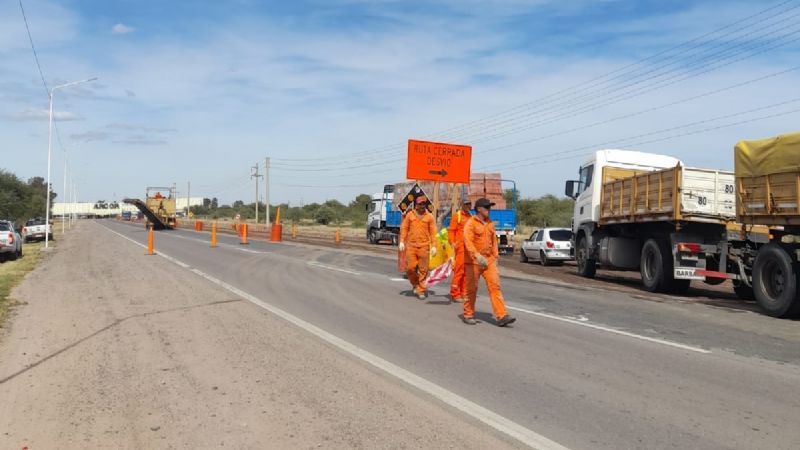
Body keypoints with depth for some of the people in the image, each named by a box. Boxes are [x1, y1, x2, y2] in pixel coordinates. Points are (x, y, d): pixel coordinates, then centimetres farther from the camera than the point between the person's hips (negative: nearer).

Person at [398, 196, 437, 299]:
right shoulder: (410, 215, 6)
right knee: (410, 267, 0)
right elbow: (404, 228, 8)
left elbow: (433, 232, 2)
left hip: (424, 246, -1)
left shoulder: (429, 217, 2)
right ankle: (415, 284, 26)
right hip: (411, 245, 1)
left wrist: (433, 246, -4)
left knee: (423, 269, 0)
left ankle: (421, 290, 10)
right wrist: (402, 241, 0)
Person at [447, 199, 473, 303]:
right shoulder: (457, 216, -1)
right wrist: (452, 242, -20)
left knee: (467, 271, 9)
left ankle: (463, 293, 17)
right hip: (460, 247, -6)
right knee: (459, 270, -9)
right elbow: (451, 230, -7)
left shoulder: (471, 217, 17)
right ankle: (455, 294, -4)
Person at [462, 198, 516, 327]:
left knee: (495, 286, -5)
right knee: (472, 289, 5)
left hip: (489, 261, 5)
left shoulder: (490, 223, 12)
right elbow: (468, 241, -21)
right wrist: (478, 256, -33)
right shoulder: (471, 223, -9)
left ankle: (501, 316, -9)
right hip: (473, 261, -5)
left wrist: (495, 256, 13)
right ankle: (468, 315, 19)